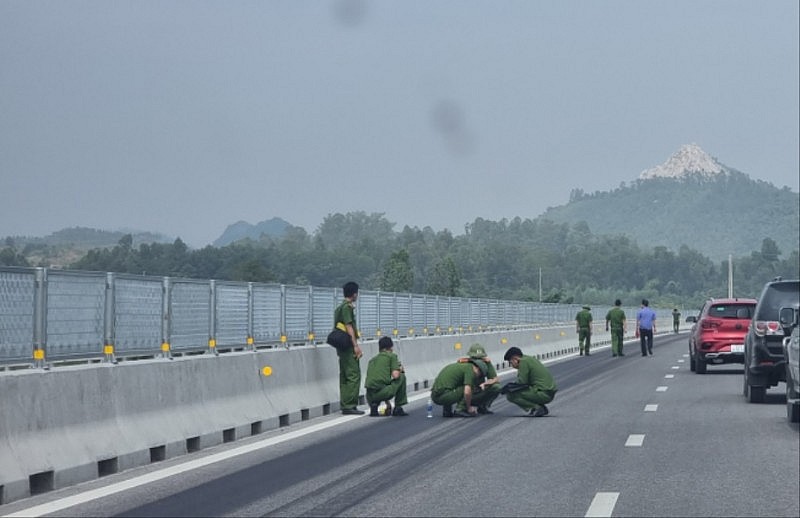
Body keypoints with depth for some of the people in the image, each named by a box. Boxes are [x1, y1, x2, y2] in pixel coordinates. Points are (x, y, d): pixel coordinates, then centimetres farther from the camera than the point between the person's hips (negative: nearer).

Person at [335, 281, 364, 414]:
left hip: (342, 347, 10)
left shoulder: (340, 307, 19)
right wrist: (356, 345, -19)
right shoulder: (347, 307, -11)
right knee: (354, 375, -10)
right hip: (348, 345, -10)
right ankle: (350, 405, -12)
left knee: (344, 376, 11)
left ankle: (344, 405, 13)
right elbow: (348, 327, -18)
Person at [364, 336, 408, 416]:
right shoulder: (392, 356, 9)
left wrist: (388, 404, 42)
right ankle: (398, 408, 16)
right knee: (401, 377, 17)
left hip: (370, 396, 6)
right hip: (381, 391, -6)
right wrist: (400, 369, 23)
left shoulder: (373, 359, 28)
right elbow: (395, 375, -4)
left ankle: (374, 405, 8)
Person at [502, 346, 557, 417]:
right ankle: (542, 407, 13)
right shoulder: (530, 359, 18)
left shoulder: (524, 362, -10)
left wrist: (508, 387, 3)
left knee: (510, 395, -10)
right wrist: (512, 384, 14)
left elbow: (522, 382, -11)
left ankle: (537, 408, -10)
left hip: (543, 394, -10)